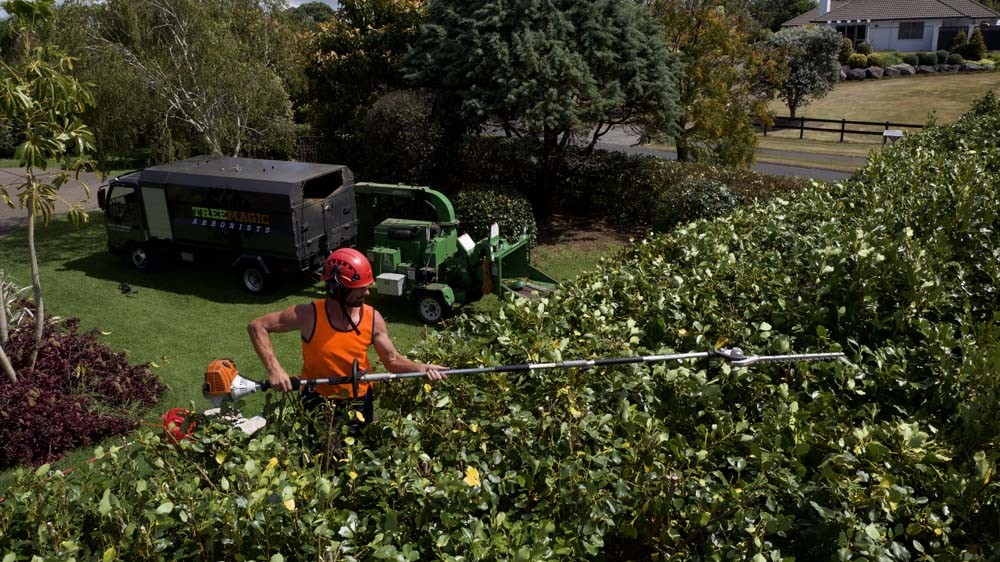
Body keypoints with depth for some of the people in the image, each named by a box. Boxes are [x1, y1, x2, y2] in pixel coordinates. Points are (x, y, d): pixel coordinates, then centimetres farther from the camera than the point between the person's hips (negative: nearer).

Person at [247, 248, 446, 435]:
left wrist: (422, 368, -25)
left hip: (359, 402, 2)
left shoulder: (373, 319, -15)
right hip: (318, 402, -2)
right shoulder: (308, 315, -23)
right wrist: (274, 369, -27)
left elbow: (392, 360, -7)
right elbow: (257, 326, -16)